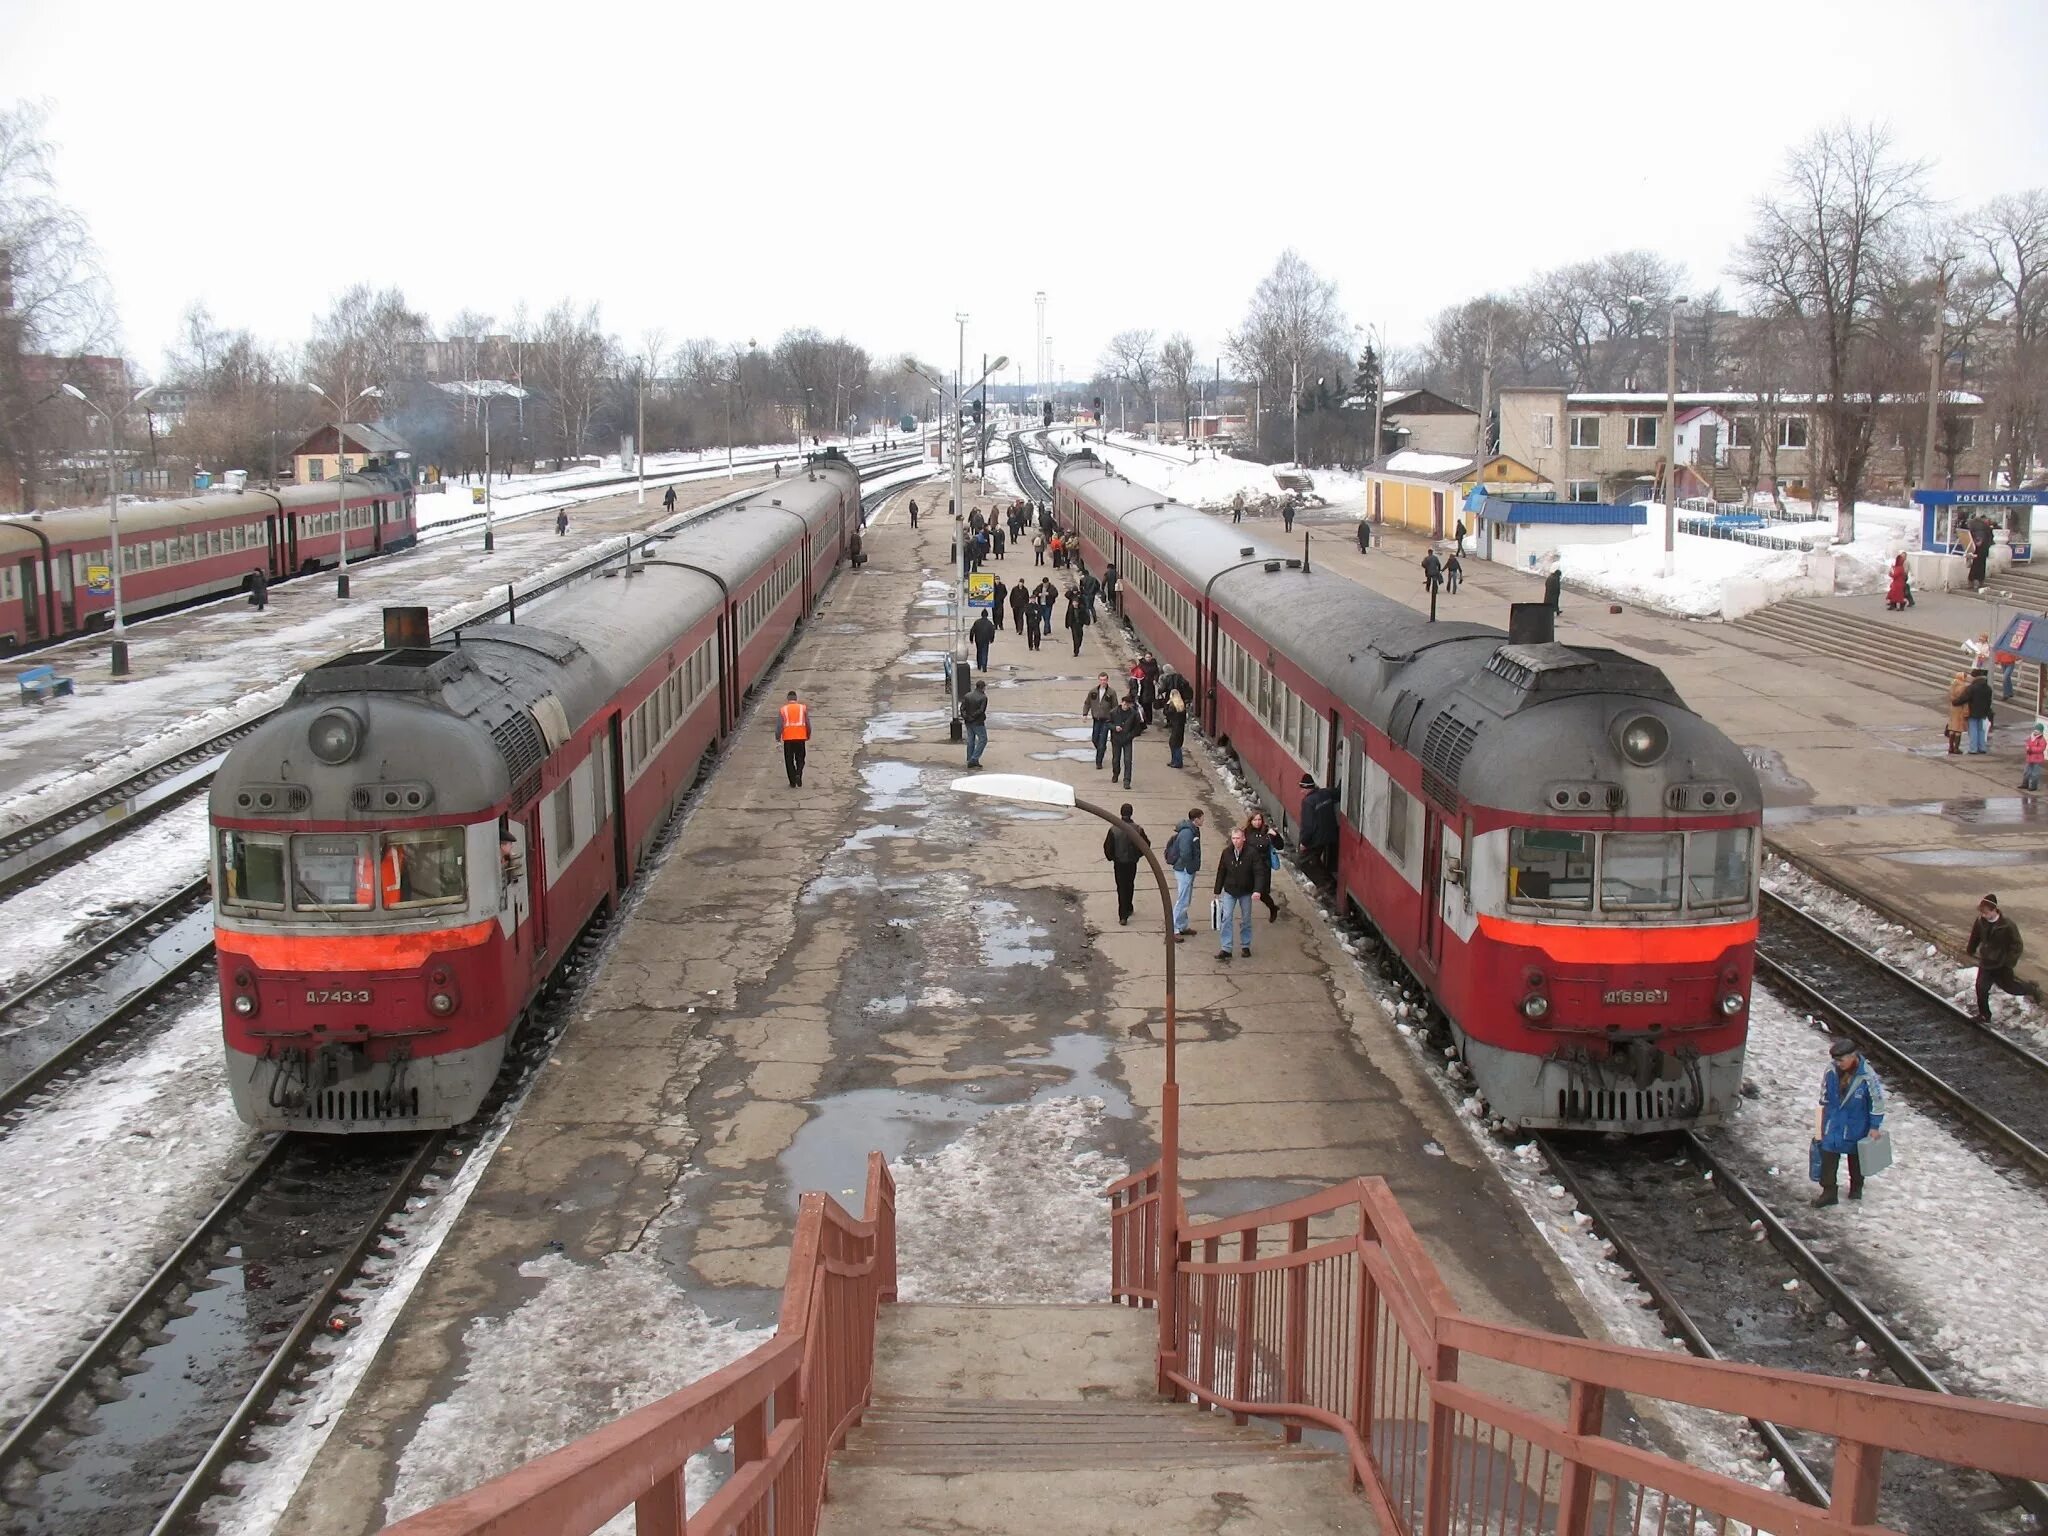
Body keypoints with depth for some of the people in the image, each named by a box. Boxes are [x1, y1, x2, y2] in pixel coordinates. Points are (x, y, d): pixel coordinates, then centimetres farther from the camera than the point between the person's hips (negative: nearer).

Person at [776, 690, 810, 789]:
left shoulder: (783, 710, 2)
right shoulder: (803, 708, 4)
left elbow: (779, 725, -3)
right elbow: (808, 724, 4)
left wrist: (778, 737, 6)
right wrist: (808, 735, 17)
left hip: (788, 737, -1)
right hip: (801, 737, 1)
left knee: (789, 760, 8)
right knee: (800, 759, 12)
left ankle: (793, 782, 6)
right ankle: (798, 774, -13)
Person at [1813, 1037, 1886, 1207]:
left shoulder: (1867, 1076, -25)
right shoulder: (1831, 1070, -14)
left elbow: (1877, 1100, -13)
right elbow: (1824, 1092, 4)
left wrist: (1875, 1126, -7)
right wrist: (1824, 1111, 13)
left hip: (1856, 1124, -2)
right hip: (1833, 1122, 2)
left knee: (1856, 1156, 18)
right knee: (1828, 1155, -1)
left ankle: (1856, 1188, 41)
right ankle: (1829, 1192, 9)